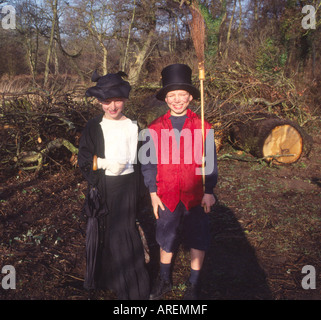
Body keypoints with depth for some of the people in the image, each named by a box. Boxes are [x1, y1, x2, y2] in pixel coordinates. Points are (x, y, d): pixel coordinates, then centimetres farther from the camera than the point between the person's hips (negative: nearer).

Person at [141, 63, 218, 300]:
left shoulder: (203, 128, -3)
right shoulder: (155, 130, -1)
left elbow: (210, 162, 1)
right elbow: (149, 163, 2)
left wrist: (209, 191, -4)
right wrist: (153, 193, -2)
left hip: (196, 197, -1)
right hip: (167, 197, 1)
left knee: (198, 241, 10)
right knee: (166, 240, 16)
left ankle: (194, 285, 32)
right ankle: (164, 280, 39)